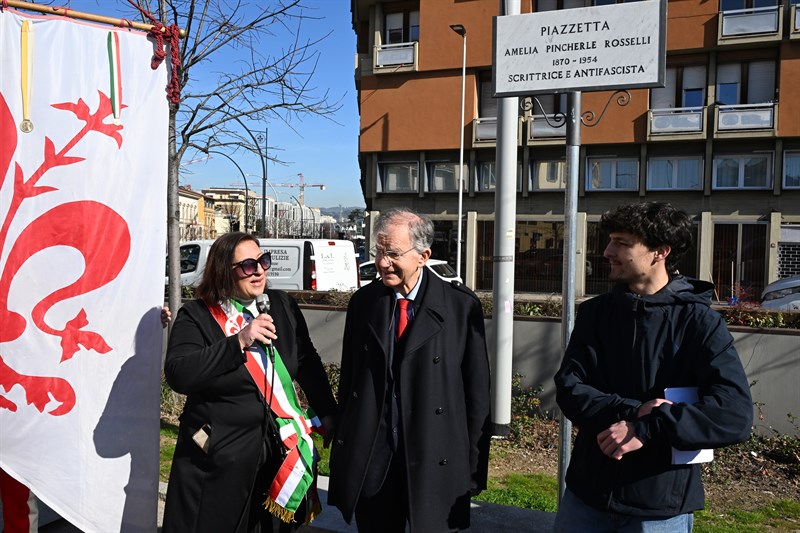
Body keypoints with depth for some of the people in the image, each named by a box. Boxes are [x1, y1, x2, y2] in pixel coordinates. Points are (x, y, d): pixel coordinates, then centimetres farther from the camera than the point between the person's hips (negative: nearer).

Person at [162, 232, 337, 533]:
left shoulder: (283, 306, 4)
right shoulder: (197, 316, -7)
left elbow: (308, 365, 10)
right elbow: (178, 375, -20)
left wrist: (330, 418, 8)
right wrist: (239, 342, -25)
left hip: (280, 452, 3)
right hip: (219, 457, -3)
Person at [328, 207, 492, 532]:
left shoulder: (461, 306, -8)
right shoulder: (363, 302, 3)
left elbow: (476, 392, -5)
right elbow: (348, 378, 8)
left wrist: (475, 467, -3)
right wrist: (344, 450, 8)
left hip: (436, 462, -3)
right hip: (369, 462, 3)